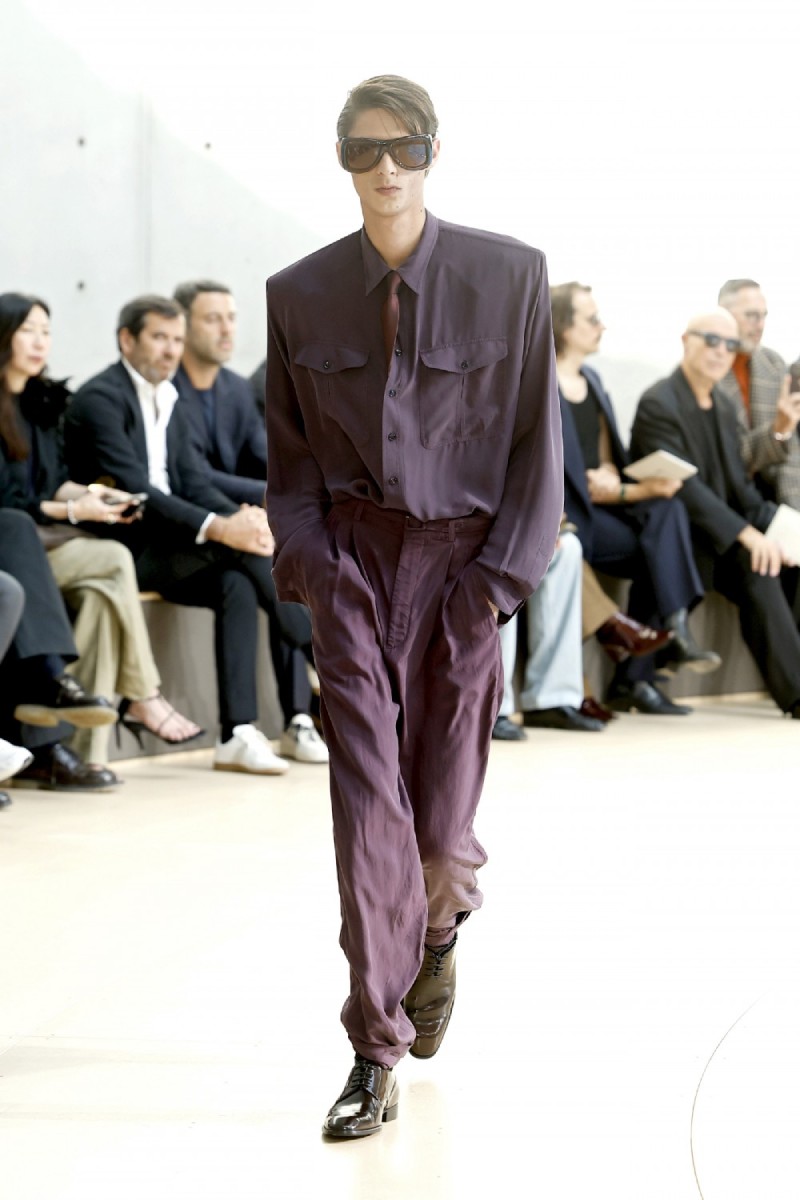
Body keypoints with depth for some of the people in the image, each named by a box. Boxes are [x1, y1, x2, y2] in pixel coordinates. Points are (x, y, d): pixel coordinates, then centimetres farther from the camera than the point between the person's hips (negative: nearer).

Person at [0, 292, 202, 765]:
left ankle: (86, 745, -29)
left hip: (43, 535, 7)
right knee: (114, 559, -24)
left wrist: (89, 494, -5)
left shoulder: (42, 401, 16)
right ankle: (143, 697, -14)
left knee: (100, 594, -23)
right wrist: (71, 510, -16)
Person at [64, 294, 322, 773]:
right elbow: (133, 490, -21)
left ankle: (237, 734, -25)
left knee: (238, 585, -21)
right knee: (239, 547, -26)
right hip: (122, 548, -7)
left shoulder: (170, 402, 17)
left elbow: (196, 481, 8)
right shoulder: (101, 399, -10)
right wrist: (216, 527, -30)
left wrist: (242, 515, -15)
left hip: (168, 546, 7)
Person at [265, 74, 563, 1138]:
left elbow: (537, 437, 0)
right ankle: (377, 1055, -1)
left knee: (440, 817, 2)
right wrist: (306, 557, -3)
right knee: (367, 801, -9)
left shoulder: (508, 276, -2)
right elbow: (290, 446, 11)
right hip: (353, 556, 1)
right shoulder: (301, 292, 3)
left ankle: (441, 930, 39)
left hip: (460, 558, -1)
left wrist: (501, 574, -8)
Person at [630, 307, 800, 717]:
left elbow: (740, 484, 13)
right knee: (755, 567, -28)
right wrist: (746, 534, -28)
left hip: (721, 531, 8)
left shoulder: (725, 408, 15)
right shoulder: (658, 404, -13)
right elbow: (683, 487, -22)